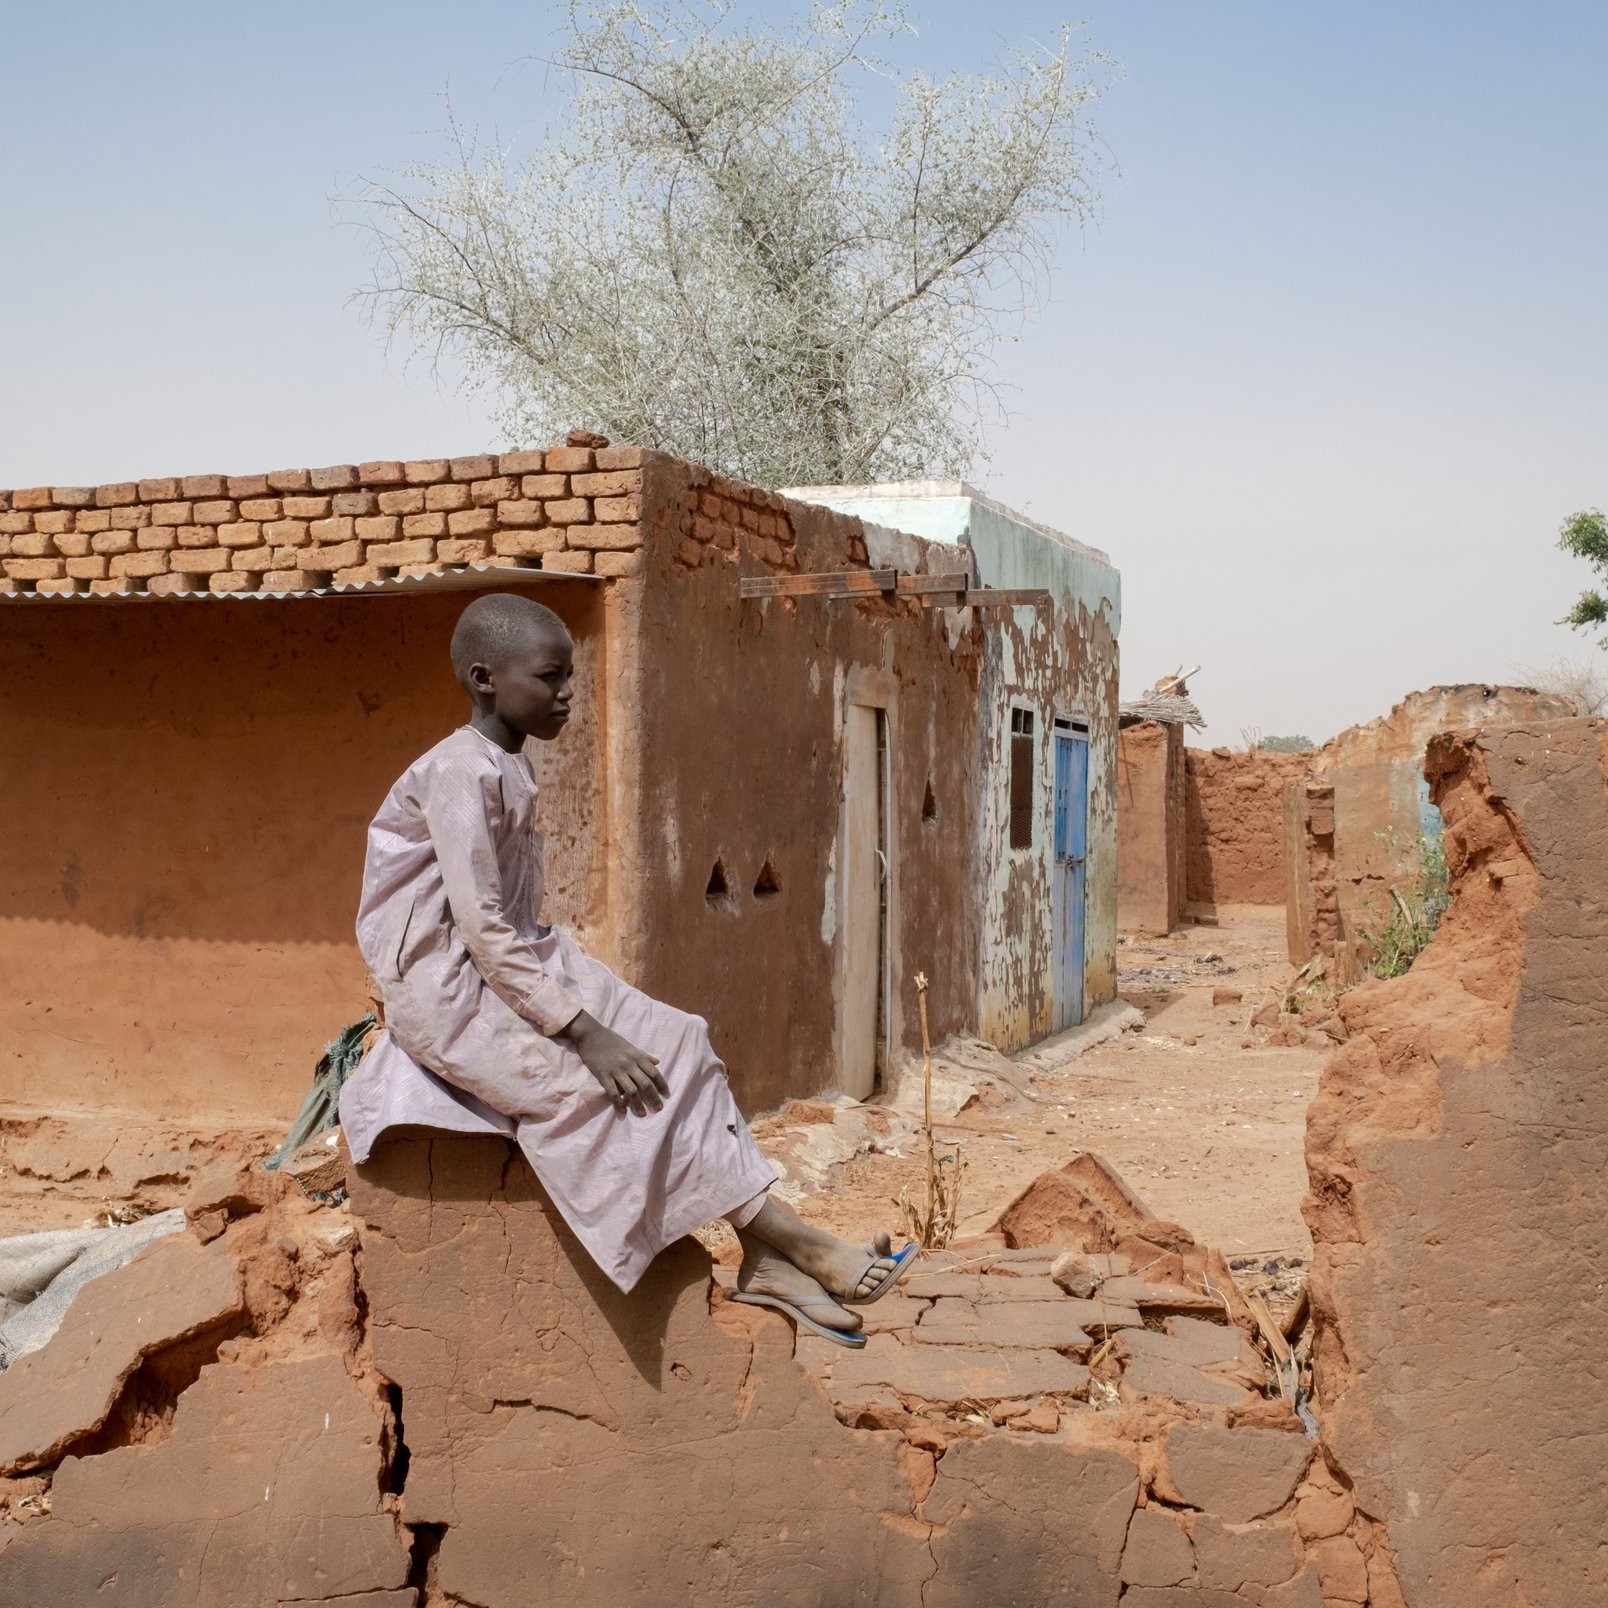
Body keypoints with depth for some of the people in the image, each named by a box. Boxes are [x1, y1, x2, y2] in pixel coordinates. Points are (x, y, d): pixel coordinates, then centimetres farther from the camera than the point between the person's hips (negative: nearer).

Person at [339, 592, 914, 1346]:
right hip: (452, 994, -9)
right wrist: (582, 1031, -25)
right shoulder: (460, 773, -19)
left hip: (517, 971, 9)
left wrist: (585, 1000, 3)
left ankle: (764, 1256, -10)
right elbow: (481, 929, -24)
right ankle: (801, 1245, -16)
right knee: (609, 1087, -21)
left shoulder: (510, 770, 10)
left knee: (678, 1043, -6)